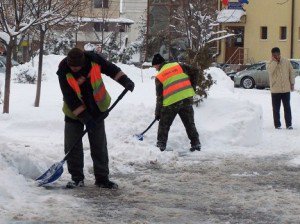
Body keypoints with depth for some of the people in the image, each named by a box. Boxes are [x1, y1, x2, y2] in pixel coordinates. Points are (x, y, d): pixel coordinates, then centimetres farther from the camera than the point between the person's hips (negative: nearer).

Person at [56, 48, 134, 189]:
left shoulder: (93, 59, -19)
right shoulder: (64, 72, -24)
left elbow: (110, 69, -1)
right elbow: (70, 98, -23)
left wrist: (125, 81, -9)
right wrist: (84, 117, -26)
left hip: (96, 111, 2)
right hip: (74, 113, -1)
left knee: (99, 146, 4)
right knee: (72, 146, -2)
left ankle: (102, 178, 11)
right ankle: (77, 178, 10)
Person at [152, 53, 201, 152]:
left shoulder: (159, 76, 2)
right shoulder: (178, 66, 7)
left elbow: (159, 96, 3)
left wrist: (157, 112, 11)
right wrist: (192, 88, 12)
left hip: (171, 103, -3)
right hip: (186, 99, 3)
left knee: (164, 124, 13)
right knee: (190, 123, 13)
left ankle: (161, 145, 12)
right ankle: (196, 143, 12)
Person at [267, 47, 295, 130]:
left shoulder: (286, 62, 3)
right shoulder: (270, 63, -1)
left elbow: (291, 72, 9)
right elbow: (270, 71, -23)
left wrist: (292, 83, 7)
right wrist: (274, 61, -19)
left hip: (286, 89, 1)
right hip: (275, 90, -1)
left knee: (287, 107, 3)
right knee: (276, 109, 3)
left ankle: (289, 124, 7)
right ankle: (277, 125, 10)